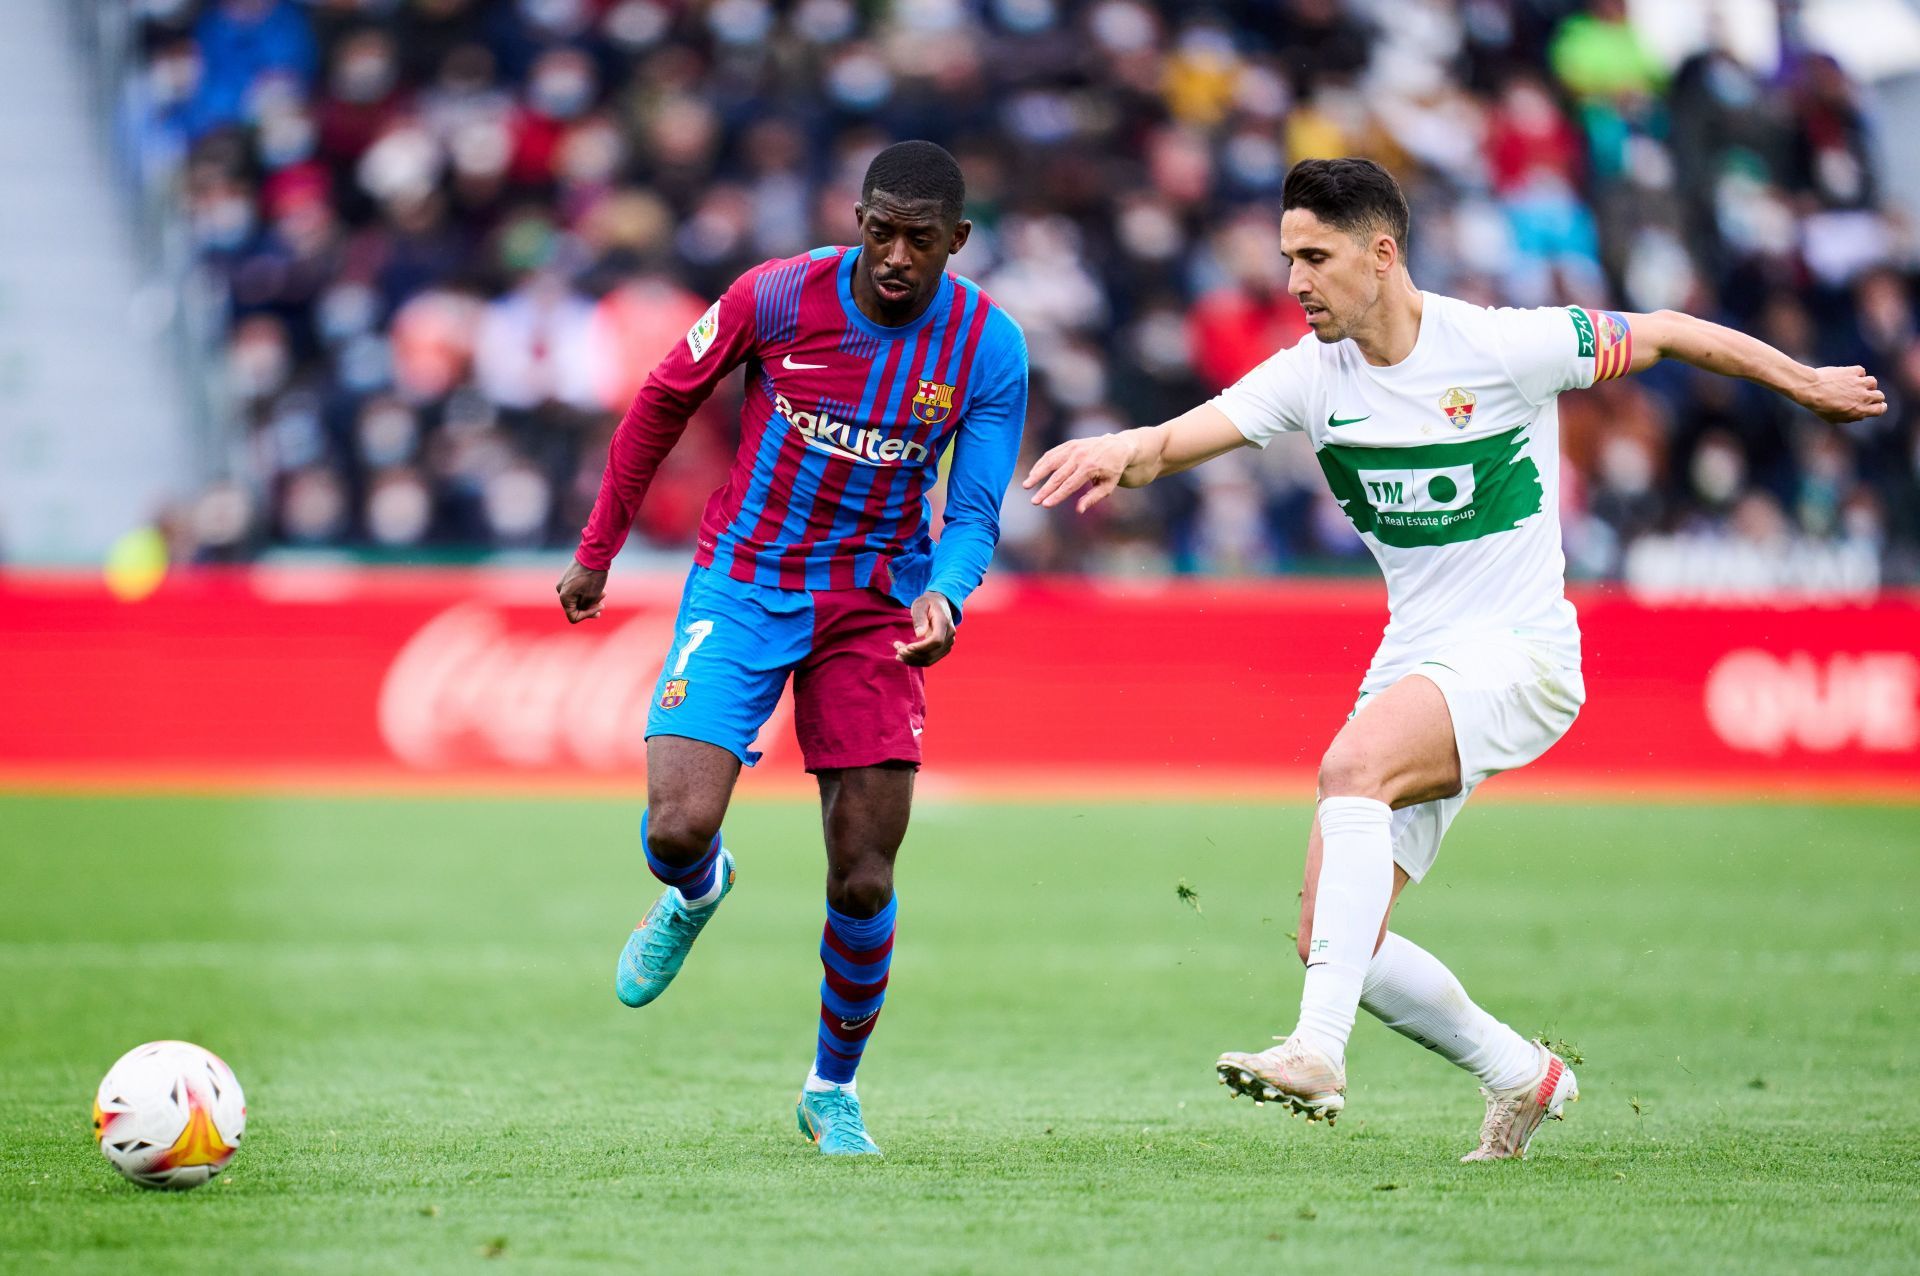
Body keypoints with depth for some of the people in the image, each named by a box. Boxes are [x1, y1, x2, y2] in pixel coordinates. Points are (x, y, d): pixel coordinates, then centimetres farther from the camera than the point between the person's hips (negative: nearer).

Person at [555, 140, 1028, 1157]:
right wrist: (596, 553, 6)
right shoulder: (778, 297, -14)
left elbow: (973, 515, -7)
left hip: (874, 607, 1)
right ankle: (696, 893, 22)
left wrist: (941, 595, -30)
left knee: (863, 881, -3)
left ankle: (833, 1089, 21)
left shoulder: (989, 348, -10)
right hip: (741, 587, -1)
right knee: (678, 830, -18)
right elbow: (663, 401, 1)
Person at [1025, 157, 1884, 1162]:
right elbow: (1180, 439, -14)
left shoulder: (1504, 346, -12)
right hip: (1412, 661, 6)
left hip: (1518, 655, -6)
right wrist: (1123, 453, -39)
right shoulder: (1312, 376, -1)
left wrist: (1808, 384, 13)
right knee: (1331, 940, -1)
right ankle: (1520, 1074, 21)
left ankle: (1318, 1049, -39)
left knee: (1352, 766, -34)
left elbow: (1665, 334, 2)